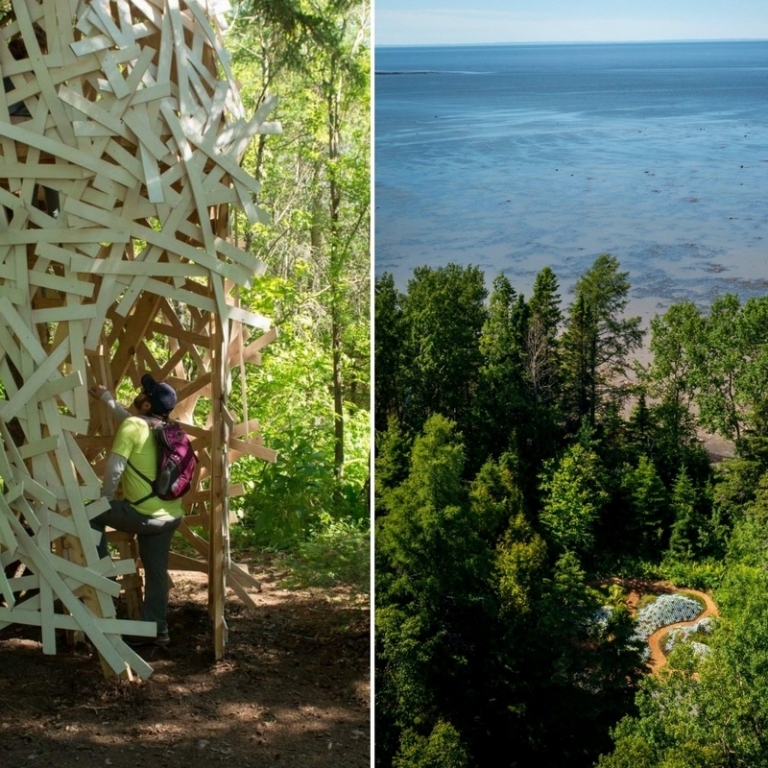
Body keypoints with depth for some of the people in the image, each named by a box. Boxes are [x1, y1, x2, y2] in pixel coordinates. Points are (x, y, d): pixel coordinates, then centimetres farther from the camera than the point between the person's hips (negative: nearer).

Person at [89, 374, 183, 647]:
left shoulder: (132, 426, -13)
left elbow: (114, 467, -16)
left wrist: (105, 499, 0)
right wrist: (106, 398, 39)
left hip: (144, 515, -7)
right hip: (170, 515, 7)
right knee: (156, 571, 14)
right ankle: (156, 630, 18)